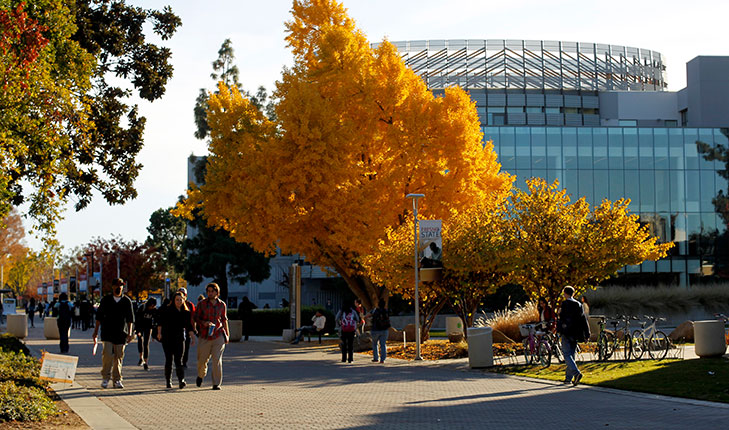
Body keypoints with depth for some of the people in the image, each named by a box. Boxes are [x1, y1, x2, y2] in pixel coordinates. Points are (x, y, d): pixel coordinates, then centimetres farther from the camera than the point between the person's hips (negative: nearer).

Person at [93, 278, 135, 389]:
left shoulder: (127, 301, 6)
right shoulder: (106, 300, 7)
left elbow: (130, 318, 8)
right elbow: (99, 316, 12)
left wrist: (130, 333, -1)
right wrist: (96, 331, 9)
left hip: (121, 334, 1)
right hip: (107, 333, -1)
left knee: (119, 357, 3)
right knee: (107, 354, -13)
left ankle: (117, 380, 12)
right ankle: (105, 378, 0)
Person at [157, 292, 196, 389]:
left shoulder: (186, 312, 10)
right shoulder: (166, 310, 3)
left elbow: (189, 326, 12)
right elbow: (161, 322, -1)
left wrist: (193, 337, 3)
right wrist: (159, 333, -13)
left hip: (180, 339, 1)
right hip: (167, 338, -1)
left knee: (178, 360, -8)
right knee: (169, 360, 3)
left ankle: (181, 381, -19)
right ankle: (168, 381, 12)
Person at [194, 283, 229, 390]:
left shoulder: (222, 305, 7)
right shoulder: (202, 304, 2)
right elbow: (196, 318, 6)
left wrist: (227, 335, 16)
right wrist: (204, 322, -14)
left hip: (218, 336, 0)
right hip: (204, 337, 0)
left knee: (217, 360, -9)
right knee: (202, 360, 7)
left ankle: (216, 383, -4)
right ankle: (201, 375, 38)